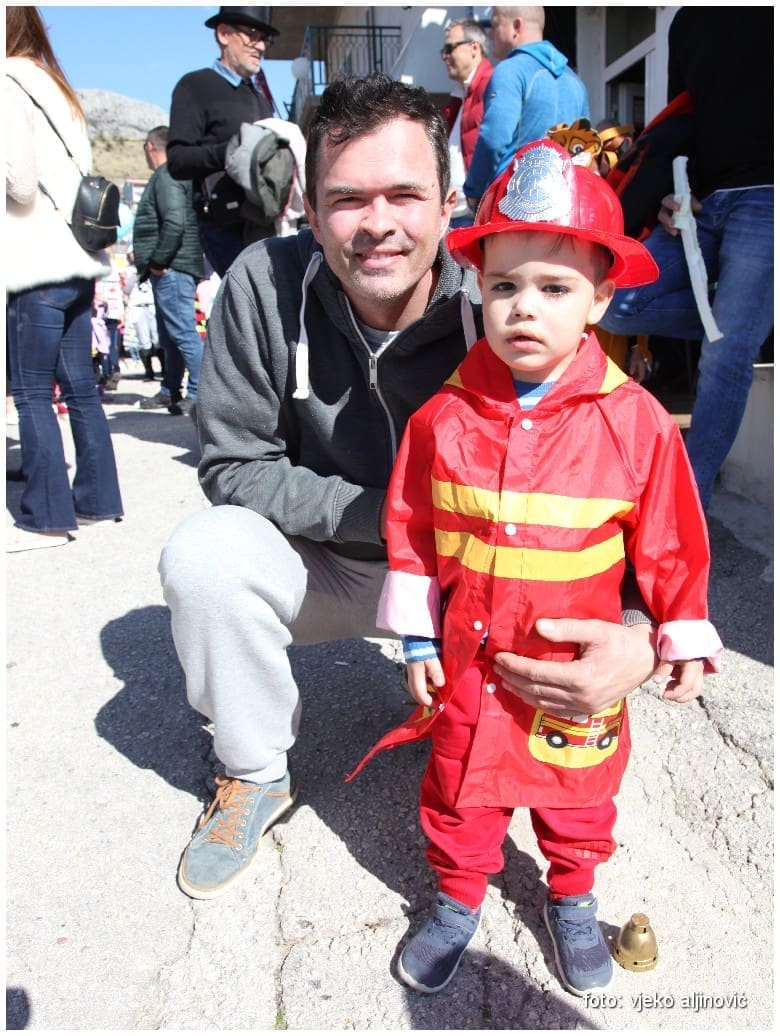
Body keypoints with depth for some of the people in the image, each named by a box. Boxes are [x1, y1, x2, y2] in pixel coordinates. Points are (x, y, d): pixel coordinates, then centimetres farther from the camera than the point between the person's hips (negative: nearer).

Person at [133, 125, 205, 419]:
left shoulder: (166, 177, -10)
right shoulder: (171, 175, 21)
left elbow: (175, 222, -23)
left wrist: (158, 260, -17)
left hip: (172, 269, -11)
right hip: (170, 269, 11)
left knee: (182, 331, -12)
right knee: (170, 333, 15)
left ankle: (200, 392, -12)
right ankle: (170, 392, 24)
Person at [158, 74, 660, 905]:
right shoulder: (264, 285, -19)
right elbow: (234, 467, -16)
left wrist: (644, 634, -41)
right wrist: (389, 513, -26)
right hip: (324, 565, 1)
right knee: (202, 553, -26)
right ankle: (256, 774, 1)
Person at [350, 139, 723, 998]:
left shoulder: (635, 421, -13)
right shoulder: (444, 417, -10)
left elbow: (669, 540, -2)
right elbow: (411, 530, -1)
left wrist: (684, 638, 5)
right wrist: (416, 638, 2)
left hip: (579, 668, 0)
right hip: (468, 661, 1)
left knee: (577, 795, 21)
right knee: (459, 788, 18)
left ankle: (571, 898, 50)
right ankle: (458, 898, 45)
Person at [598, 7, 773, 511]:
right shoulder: (687, 21, 18)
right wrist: (671, 195, 5)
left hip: (761, 198, -6)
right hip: (701, 203, 7)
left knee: (726, 356, -11)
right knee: (614, 306, -12)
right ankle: (738, 322, 6)